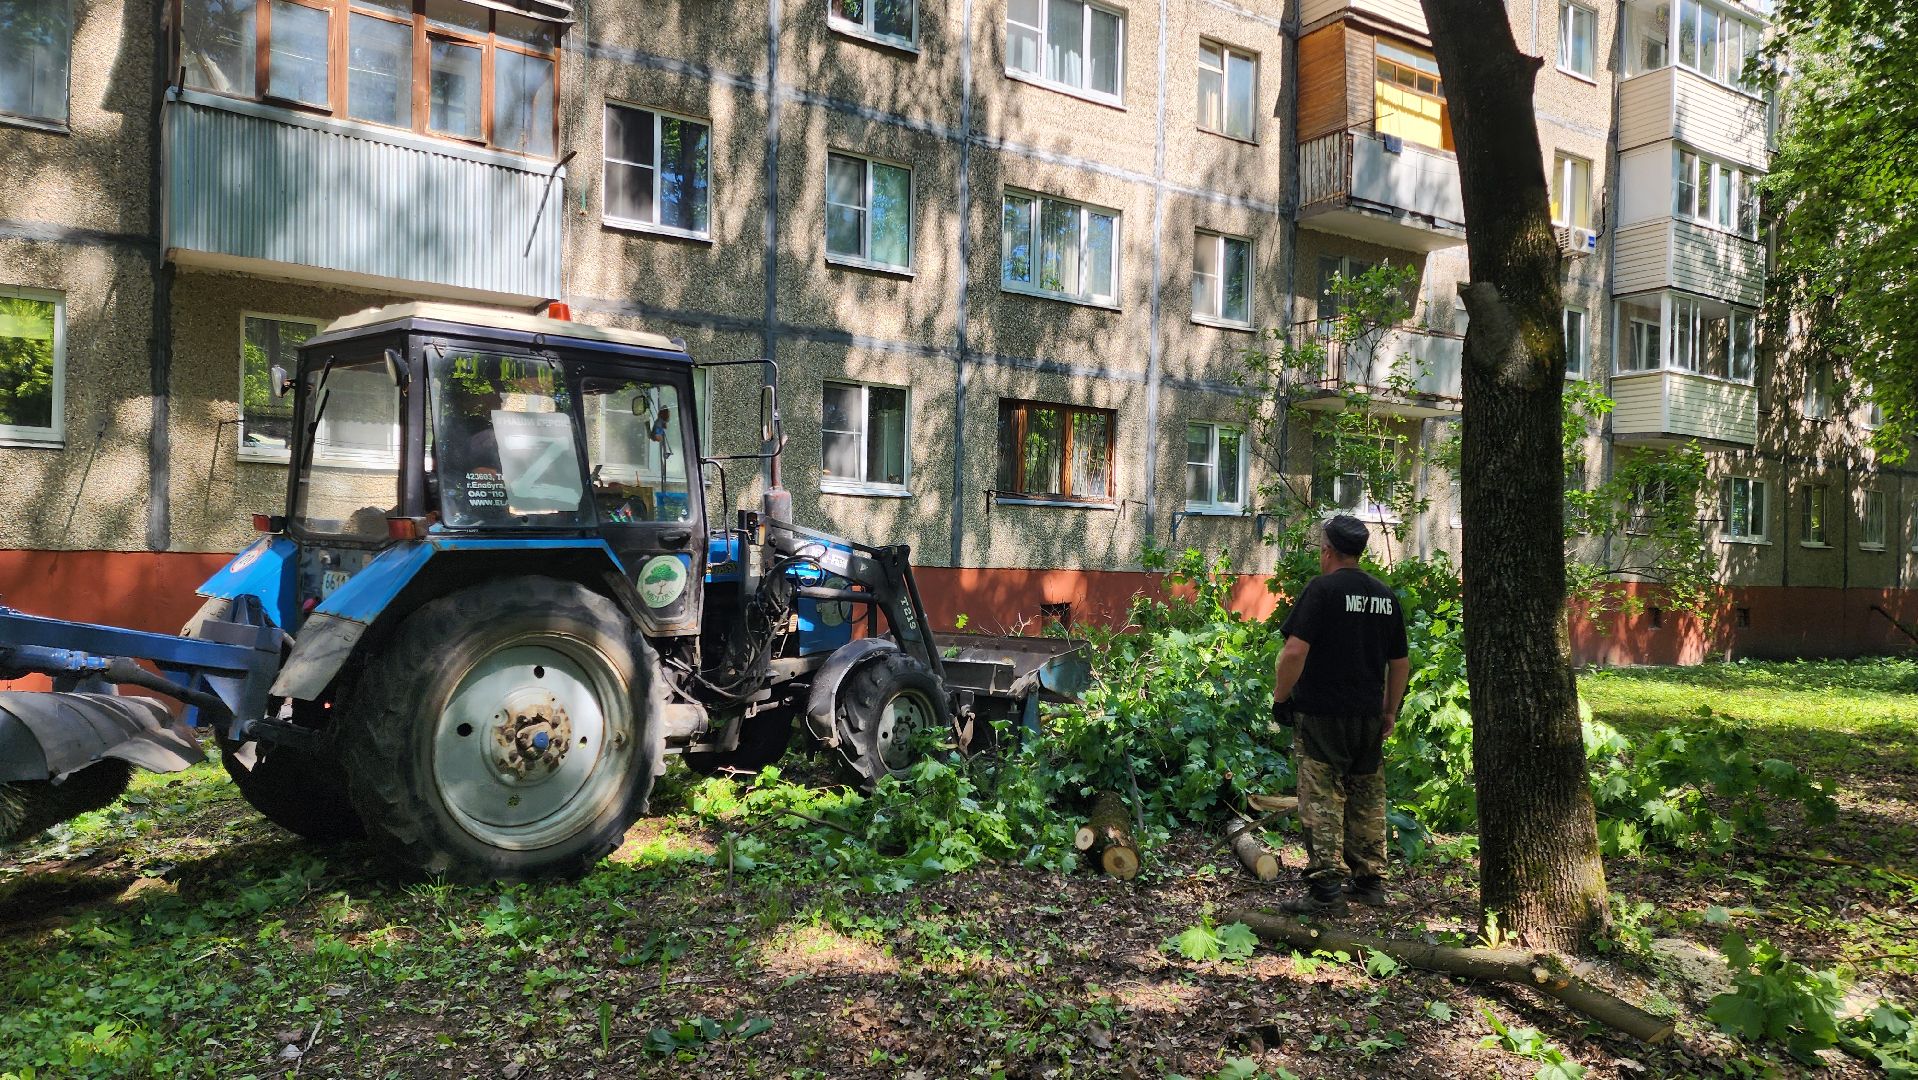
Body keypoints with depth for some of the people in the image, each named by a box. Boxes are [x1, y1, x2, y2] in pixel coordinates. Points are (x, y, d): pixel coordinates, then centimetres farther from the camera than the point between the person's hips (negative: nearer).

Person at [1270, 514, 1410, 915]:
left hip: (1321, 715, -6)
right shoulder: (1386, 596, 10)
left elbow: (1295, 651, -18)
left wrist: (1280, 698, -7)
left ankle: (1326, 891, -4)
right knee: (1368, 800, 15)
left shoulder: (1322, 589, -10)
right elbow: (1400, 663, 15)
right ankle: (1370, 882, 22)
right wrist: (1390, 712, 23)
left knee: (1321, 802, -3)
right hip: (1368, 716, 7)